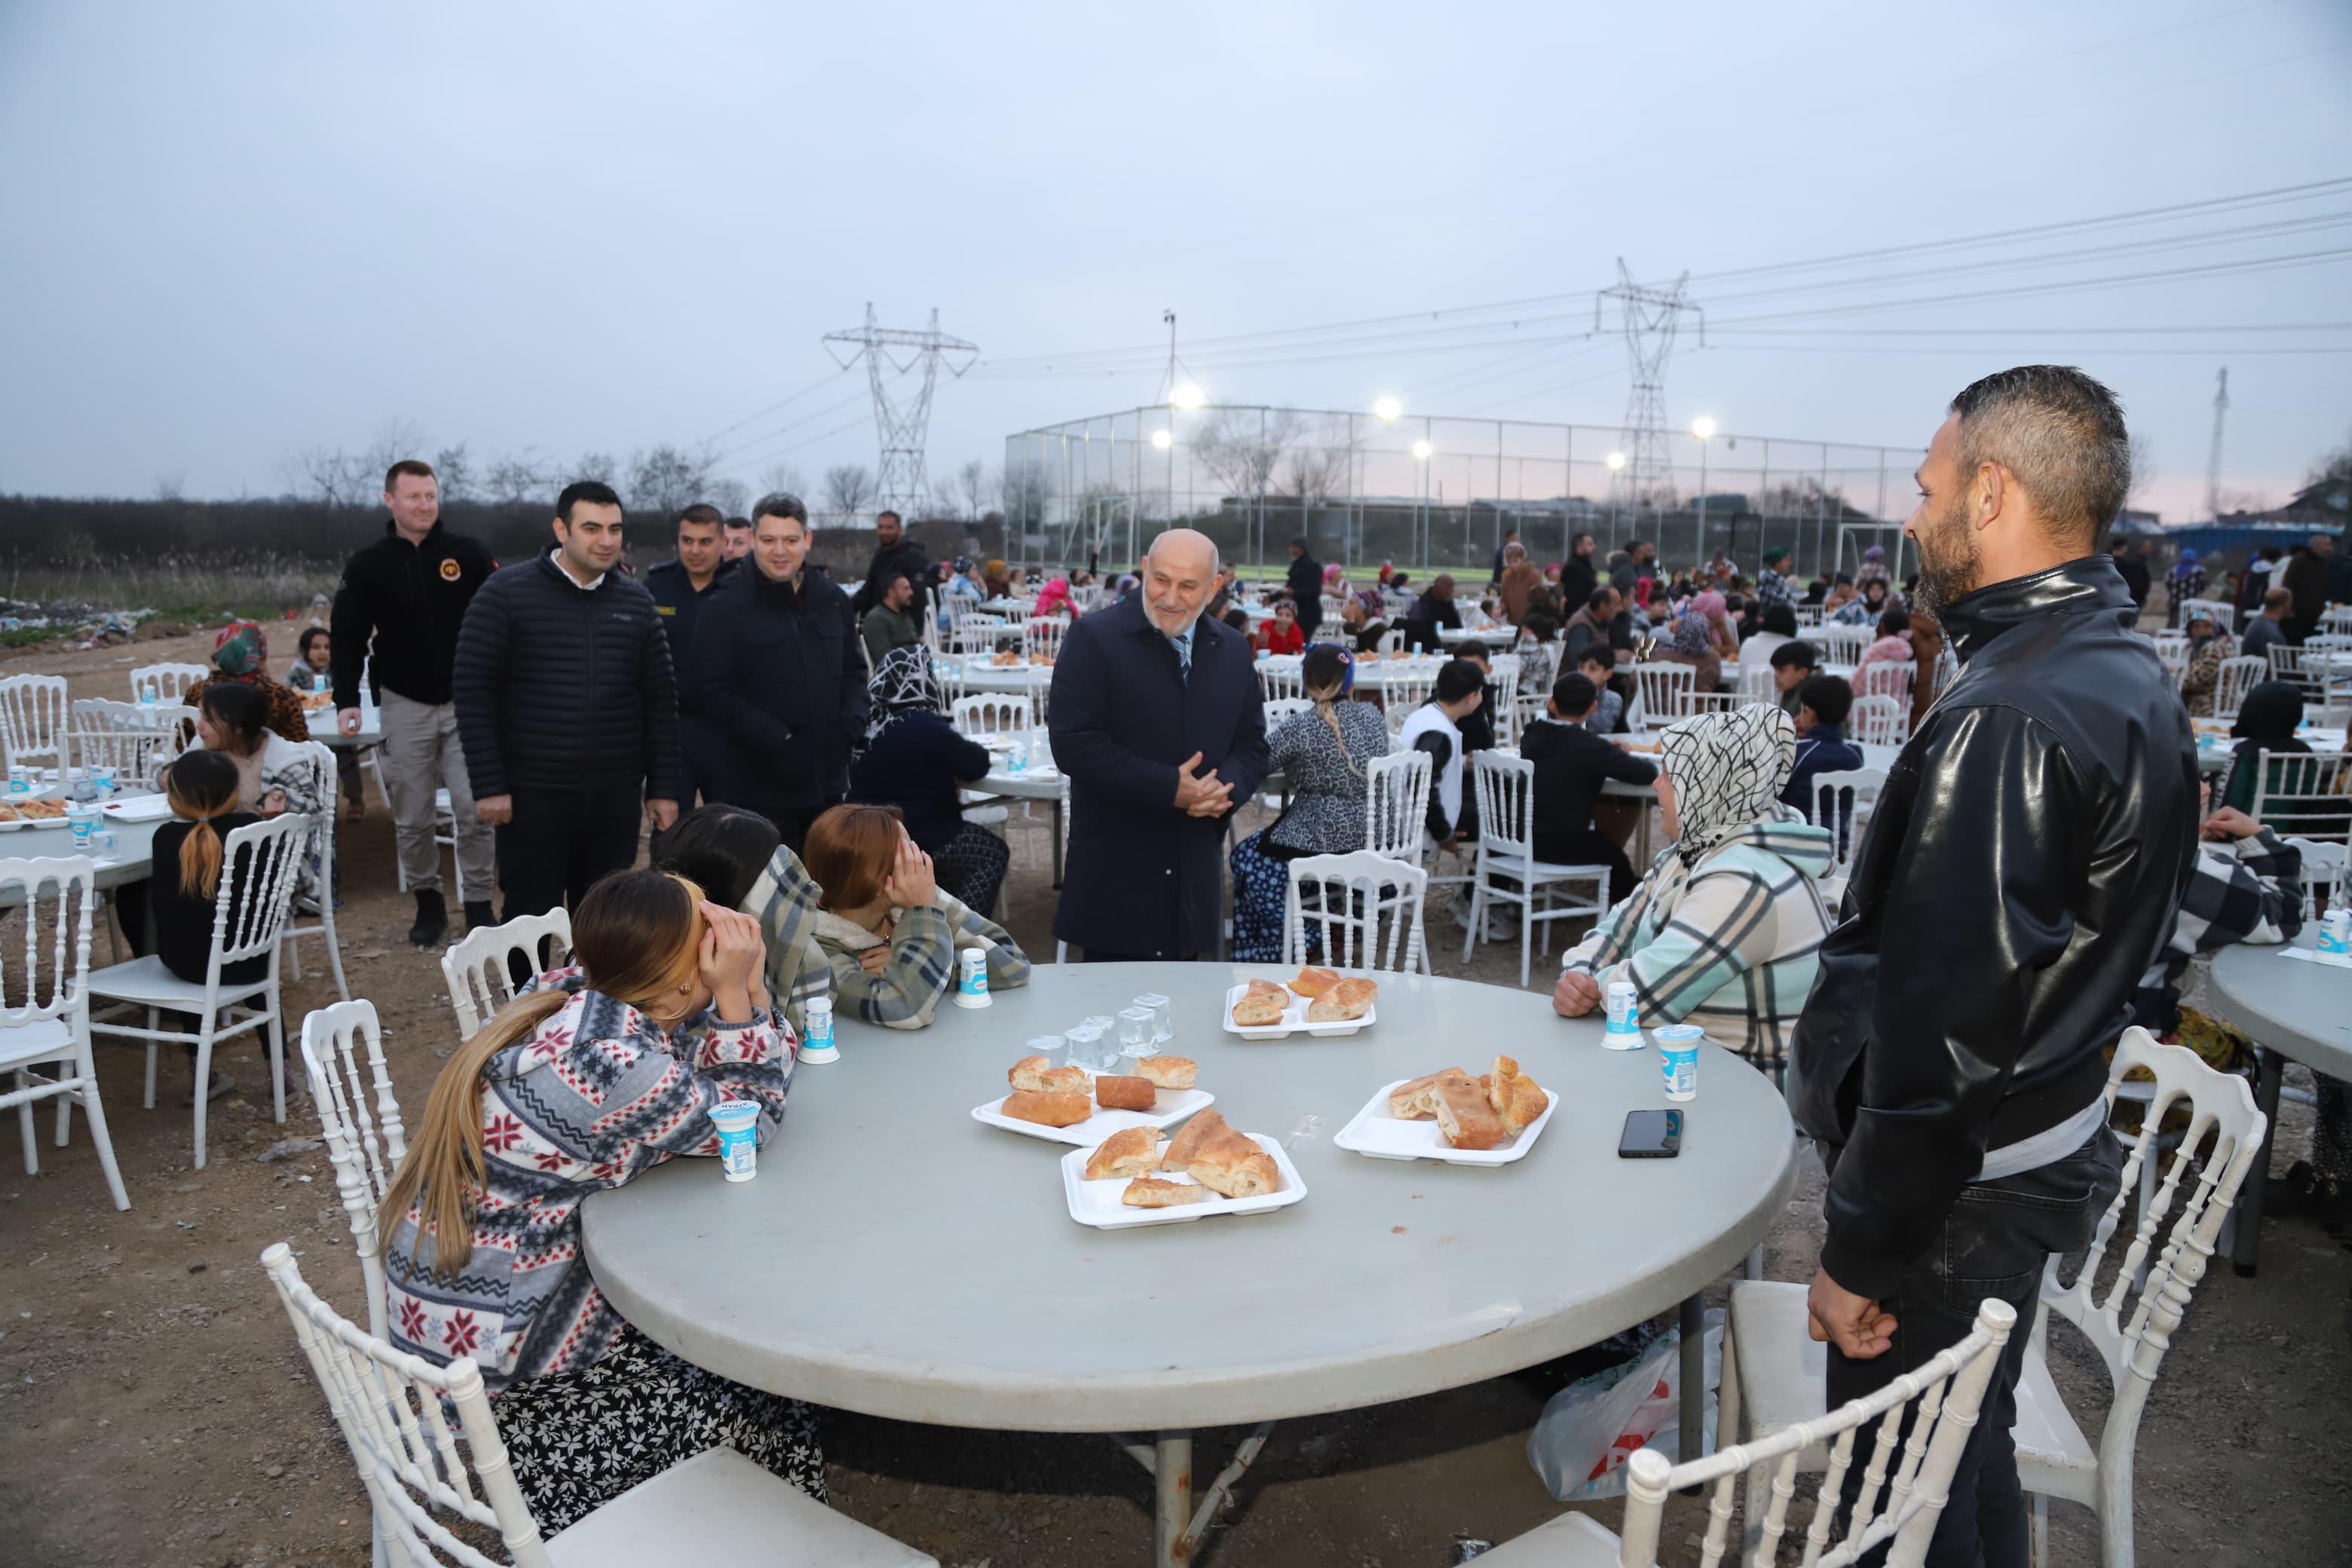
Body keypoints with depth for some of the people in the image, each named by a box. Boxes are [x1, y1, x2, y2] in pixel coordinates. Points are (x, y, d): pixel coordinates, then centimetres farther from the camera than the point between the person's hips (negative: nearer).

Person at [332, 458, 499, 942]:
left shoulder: (469, 555, 0)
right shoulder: (367, 566, 2)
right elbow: (348, 636, 4)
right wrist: (346, 699, -6)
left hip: (467, 702, -1)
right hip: (405, 704, 1)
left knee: (474, 809, -6)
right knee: (412, 817, 7)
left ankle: (479, 905, 6)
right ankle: (427, 902, 23)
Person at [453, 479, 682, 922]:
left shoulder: (636, 601, 7)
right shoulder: (507, 592, -4)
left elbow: (660, 700, 9)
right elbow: (472, 689, -6)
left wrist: (664, 787, 5)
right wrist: (488, 785, -10)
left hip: (616, 795, 3)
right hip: (532, 793, -3)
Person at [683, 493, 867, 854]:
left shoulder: (832, 600, 8)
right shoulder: (728, 607, -8)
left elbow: (853, 670, 18)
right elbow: (708, 688, -12)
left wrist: (853, 722, -1)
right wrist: (772, 735, -19)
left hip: (827, 778, 5)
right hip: (760, 786, -5)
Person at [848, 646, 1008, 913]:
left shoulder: (868, 721, 2)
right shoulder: (925, 727, -20)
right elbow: (977, 766, -11)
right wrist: (973, 750, 9)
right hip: (917, 841, -8)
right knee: (994, 852, 10)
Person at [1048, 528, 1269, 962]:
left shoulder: (1232, 650, 9)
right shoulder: (1094, 638, -7)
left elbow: (1252, 744, 13)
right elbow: (1073, 743, -16)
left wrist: (1225, 786, -10)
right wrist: (1169, 788, -19)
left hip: (1195, 874, 5)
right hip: (1114, 877, -5)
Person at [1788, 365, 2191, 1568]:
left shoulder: (2008, 719, -27)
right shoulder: (2126, 672, 6)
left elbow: (1942, 1027, -28)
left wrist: (1860, 1254, -18)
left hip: (1959, 1185, -10)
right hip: (2049, 1139, 10)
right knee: (1969, 1449, 28)